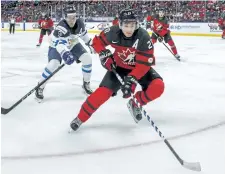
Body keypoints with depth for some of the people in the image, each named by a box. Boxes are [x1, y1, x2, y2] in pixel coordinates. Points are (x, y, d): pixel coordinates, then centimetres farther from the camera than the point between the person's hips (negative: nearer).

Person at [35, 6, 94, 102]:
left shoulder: (79, 23, -18)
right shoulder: (61, 26, -38)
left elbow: (83, 33, 6)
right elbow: (59, 42, -53)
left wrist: (89, 43, 16)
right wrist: (64, 53, -70)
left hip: (73, 44, 6)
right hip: (57, 46, -6)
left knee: (87, 58, -8)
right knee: (53, 64, -28)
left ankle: (86, 84, 12)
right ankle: (40, 88, -10)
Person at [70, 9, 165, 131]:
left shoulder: (143, 37, -29)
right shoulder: (113, 33, -22)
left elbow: (144, 64, -29)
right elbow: (97, 41, -1)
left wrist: (131, 80, -38)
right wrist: (104, 54, -15)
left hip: (139, 67, 0)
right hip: (119, 66, 1)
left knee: (158, 86, -25)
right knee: (103, 91, -16)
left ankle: (135, 103, 2)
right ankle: (80, 118, 2)